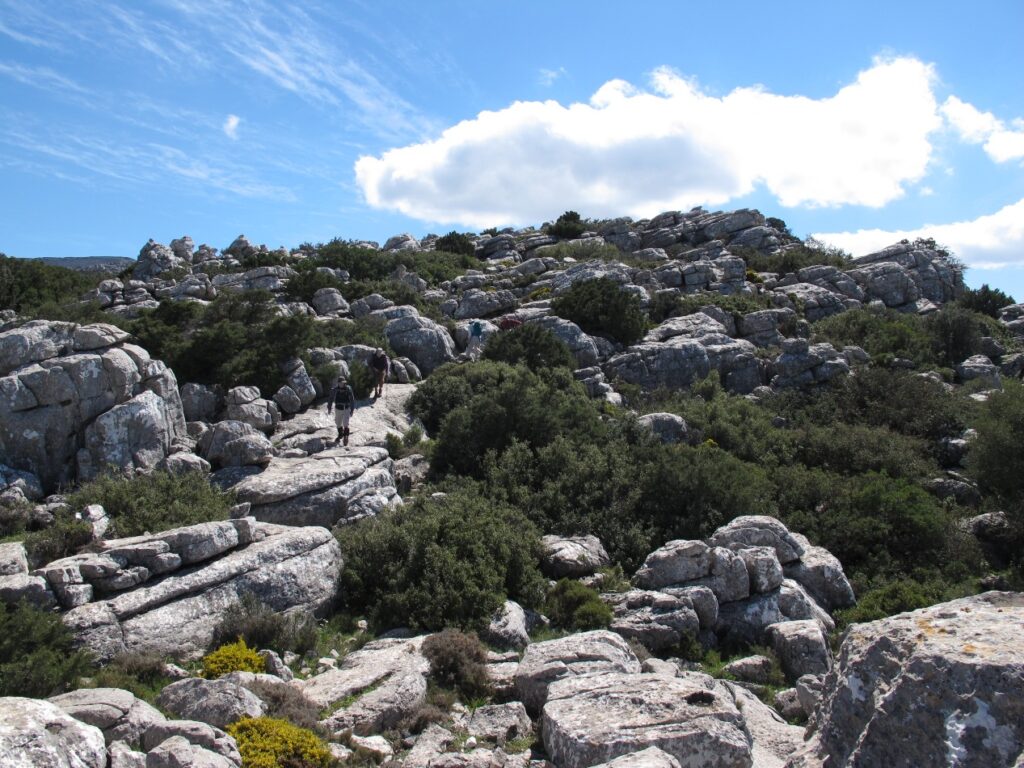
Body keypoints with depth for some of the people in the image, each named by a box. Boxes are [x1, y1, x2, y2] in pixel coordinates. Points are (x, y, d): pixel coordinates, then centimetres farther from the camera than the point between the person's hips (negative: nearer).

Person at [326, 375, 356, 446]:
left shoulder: (348, 389, -15)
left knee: (345, 424, -12)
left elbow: (352, 400, -9)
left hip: (346, 409, -3)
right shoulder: (335, 389, -11)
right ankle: (340, 435, 42)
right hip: (338, 409, 3)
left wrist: (352, 410, -8)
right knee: (338, 423, 18)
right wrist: (329, 408, 7)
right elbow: (330, 398, 2)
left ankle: (346, 437, 5)